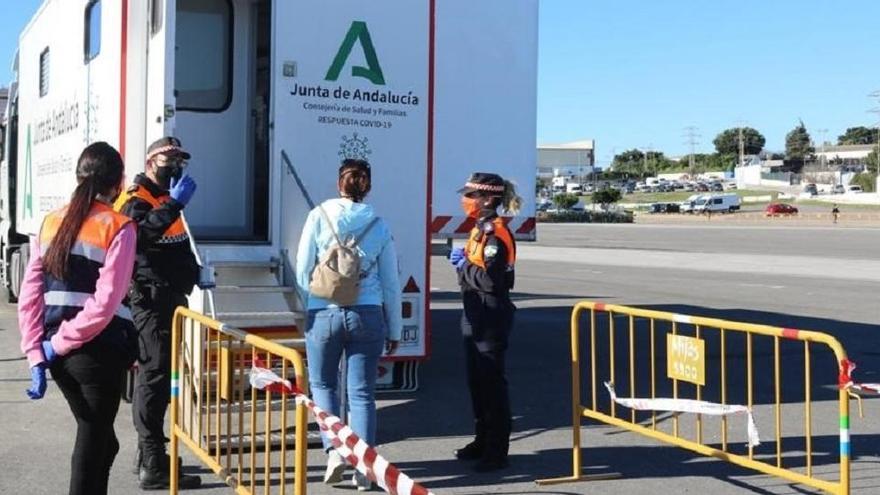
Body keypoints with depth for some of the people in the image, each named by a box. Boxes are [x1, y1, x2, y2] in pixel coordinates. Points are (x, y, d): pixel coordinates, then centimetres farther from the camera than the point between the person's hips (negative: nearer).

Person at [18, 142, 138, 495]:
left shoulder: (51, 222, 9)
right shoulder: (118, 228, -7)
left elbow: (29, 295, 3)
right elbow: (105, 302, -17)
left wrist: (36, 354, 1)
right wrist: (60, 343, -10)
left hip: (58, 352, 6)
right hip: (98, 350, -6)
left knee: (99, 440, 21)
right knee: (92, 447, 5)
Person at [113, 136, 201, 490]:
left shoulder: (165, 198, 20)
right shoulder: (135, 199, -10)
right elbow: (139, 235, -32)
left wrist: (193, 273, 15)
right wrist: (174, 204, -36)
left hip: (170, 297, 10)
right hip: (151, 299, -10)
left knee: (154, 374, 16)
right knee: (155, 374, -12)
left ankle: (149, 454, 26)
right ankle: (153, 467, -11)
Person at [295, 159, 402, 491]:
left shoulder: (320, 215, -2)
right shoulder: (378, 225, 4)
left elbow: (303, 271, -1)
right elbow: (391, 283, 8)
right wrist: (394, 330, 17)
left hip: (324, 313, -1)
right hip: (368, 315, 1)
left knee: (323, 385, 18)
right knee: (362, 393, 8)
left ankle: (334, 450, 4)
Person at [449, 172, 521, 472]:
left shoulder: (496, 233, -17)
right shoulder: (480, 229, 14)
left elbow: (490, 279, -25)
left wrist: (463, 265, -12)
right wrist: (462, 261, 4)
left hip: (491, 321, -10)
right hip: (475, 318, 10)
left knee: (492, 384, -3)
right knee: (476, 382, 17)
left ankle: (497, 452, 6)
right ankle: (482, 442, 30)